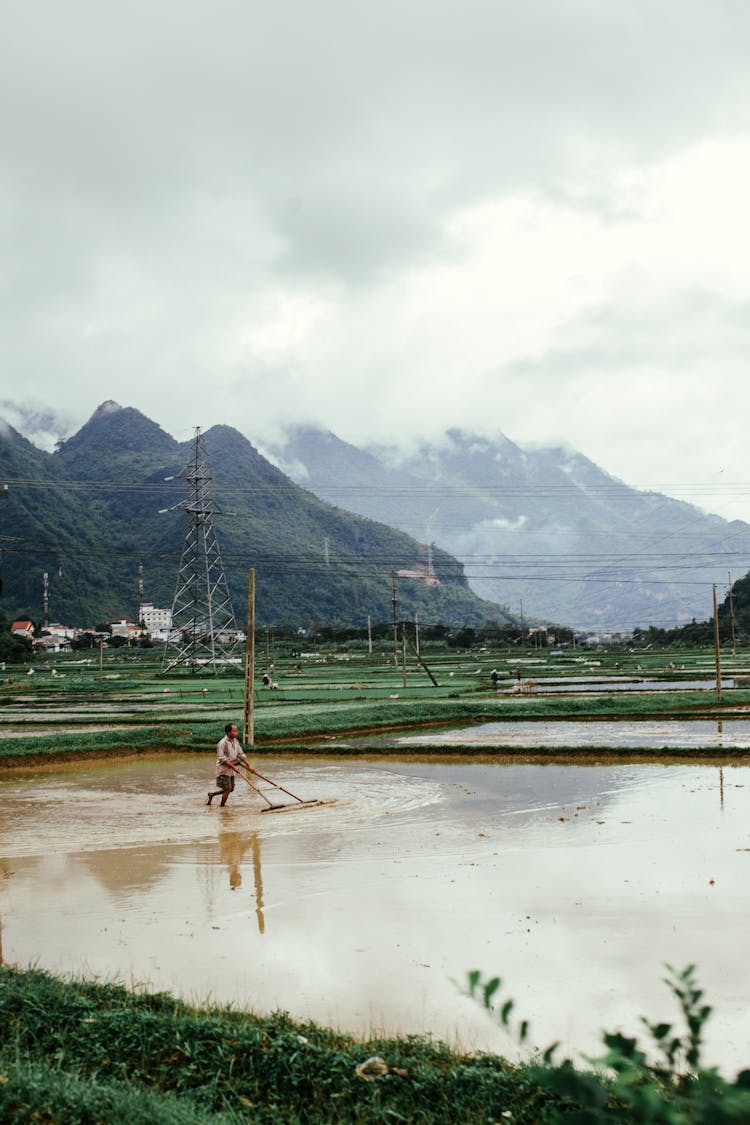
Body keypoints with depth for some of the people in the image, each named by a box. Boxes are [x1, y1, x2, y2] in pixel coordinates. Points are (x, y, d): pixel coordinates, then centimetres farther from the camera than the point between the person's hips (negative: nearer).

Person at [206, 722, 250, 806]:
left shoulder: (235, 741, 6)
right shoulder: (222, 743, -19)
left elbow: (241, 754, 10)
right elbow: (222, 758, -23)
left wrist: (248, 765, 1)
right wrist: (233, 766, -26)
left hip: (231, 771, 8)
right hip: (223, 770, -8)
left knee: (231, 788, 15)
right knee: (227, 789, -5)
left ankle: (212, 793, 33)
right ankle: (222, 806, 15)